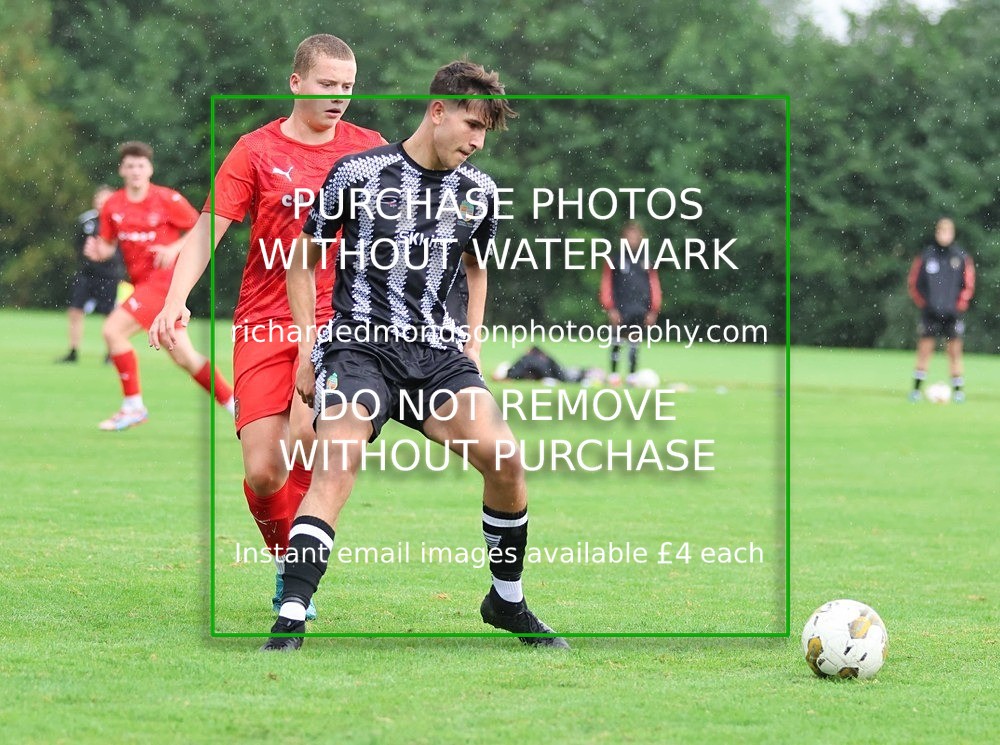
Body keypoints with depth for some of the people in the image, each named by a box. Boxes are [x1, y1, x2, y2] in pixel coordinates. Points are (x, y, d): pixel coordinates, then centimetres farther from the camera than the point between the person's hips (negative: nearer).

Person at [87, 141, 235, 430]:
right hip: (143, 283, 6)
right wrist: (98, 251, -9)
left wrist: (175, 249, -18)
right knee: (183, 356, 8)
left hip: (164, 279, -6)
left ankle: (133, 406, -7)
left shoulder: (167, 200, -9)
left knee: (113, 330, -18)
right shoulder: (112, 206, 5)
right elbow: (109, 245, 14)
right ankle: (233, 402, 21)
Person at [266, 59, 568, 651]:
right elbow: (304, 260, 9)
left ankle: (507, 602, 7)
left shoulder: (479, 192, 9)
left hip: (437, 351, 4)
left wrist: (472, 343, 18)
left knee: (504, 459, -15)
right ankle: (290, 622, -30)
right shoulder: (359, 174, -2)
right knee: (338, 466, -26)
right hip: (360, 344, -4)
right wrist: (307, 347, 3)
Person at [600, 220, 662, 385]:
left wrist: (653, 310, 3)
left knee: (635, 342, 8)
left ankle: (632, 375, 14)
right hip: (621, 308, -3)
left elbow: (654, 285, 9)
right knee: (617, 341, -2)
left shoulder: (646, 259, 8)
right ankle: (614, 374, 4)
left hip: (640, 308, 3)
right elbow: (606, 284, -1)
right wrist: (610, 308, -9)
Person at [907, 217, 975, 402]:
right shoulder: (926, 255, 1)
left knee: (954, 351, 1)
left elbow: (969, 284, 7)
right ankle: (916, 388, 2)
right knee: (924, 349, -2)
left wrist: (960, 305, -1)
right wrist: (923, 303, 0)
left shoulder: (961, 257, 1)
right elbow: (913, 283, 7)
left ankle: (957, 389, 7)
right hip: (930, 313, 0)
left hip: (952, 313, 0)